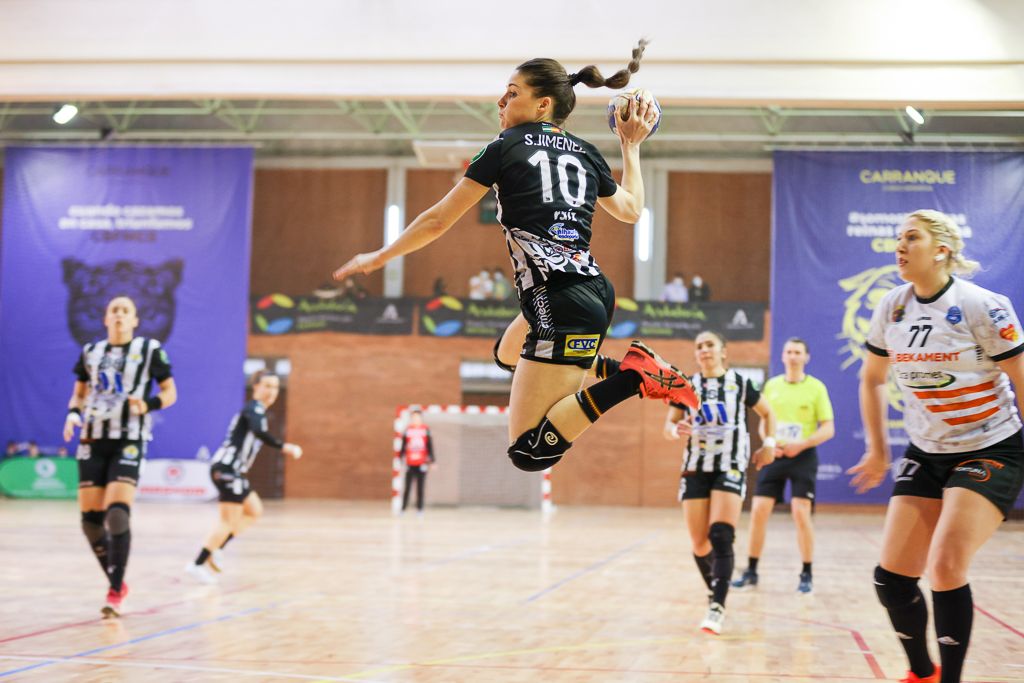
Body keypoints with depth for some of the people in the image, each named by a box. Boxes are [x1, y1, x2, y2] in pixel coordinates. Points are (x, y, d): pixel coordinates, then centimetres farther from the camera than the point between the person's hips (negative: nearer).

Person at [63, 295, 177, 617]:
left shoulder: (149, 349, 1)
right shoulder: (90, 352, 11)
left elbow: (170, 392, 4)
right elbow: (79, 393, 20)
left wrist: (148, 404, -16)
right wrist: (73, 414, -2)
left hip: (129, 442, -4)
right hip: (93, 441, 4)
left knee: (118, 515, -18)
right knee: (90, 520, 0)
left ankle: (114, 593, -9)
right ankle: (117, 583, 20)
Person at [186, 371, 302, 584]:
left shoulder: (253, 410, 20)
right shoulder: (255, 409, -11)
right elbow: (259, 432, -31)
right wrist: (284, 447, -33)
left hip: (231, 470, 10)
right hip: (227, 468, -10)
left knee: (254, 511, 16)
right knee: (229, 520, -9)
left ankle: (215, 549, 10)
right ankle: (198, 564, -9)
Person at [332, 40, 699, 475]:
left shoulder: (506, 146, 1)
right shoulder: (586, 153, 17)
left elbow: (439, 220, 5)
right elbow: (631, 209, 35)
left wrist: (380, 257, 19)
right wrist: (631, 146, 46)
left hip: (561, 304, -8)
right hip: (593, 289, 8)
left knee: (529, 451, -9)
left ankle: (632, 378, -21)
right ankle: (628, 367, 16)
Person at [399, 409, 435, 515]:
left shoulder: (426, 430, 2)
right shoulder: (407, 431, 4)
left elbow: (430, 446, 4)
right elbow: (403, 446, 9)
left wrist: (432, 461, 3)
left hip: (422, 464, 0)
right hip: (410, 464, 0)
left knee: (420, 488, 4)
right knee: (407, 487, -2)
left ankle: (420, 508, 11)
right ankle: (403, 508, 3)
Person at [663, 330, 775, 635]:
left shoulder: (739, 384, 0)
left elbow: (767, 414, 13)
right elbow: (668, 426, 4)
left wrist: (768, 445, 1)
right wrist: (677, 430, -18)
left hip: (730, 468, -3)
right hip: (696, 468, 3)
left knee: (721, 537, -17)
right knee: (699, 543, 2)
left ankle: (717, 608, -20)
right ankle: (714, 594, 25)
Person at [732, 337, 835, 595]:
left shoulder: (816, 387, -3)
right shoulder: (771, 385, 7)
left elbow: (828, 428, -4)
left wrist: (802, 444, -18)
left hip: (802, 456, -3)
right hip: (774, 455, 3)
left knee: (801, 512, -11)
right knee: (758, 511, -1)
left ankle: (807, 575, 1)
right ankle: (751, 571, 10)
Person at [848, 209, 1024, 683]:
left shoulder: (982, 306, -16)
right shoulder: (891, 307, 0)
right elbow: (871, 379, 16)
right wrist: (877, 449, 16)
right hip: (926, 453, 6)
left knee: (946, 568, -20)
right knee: (892, 577, -1)